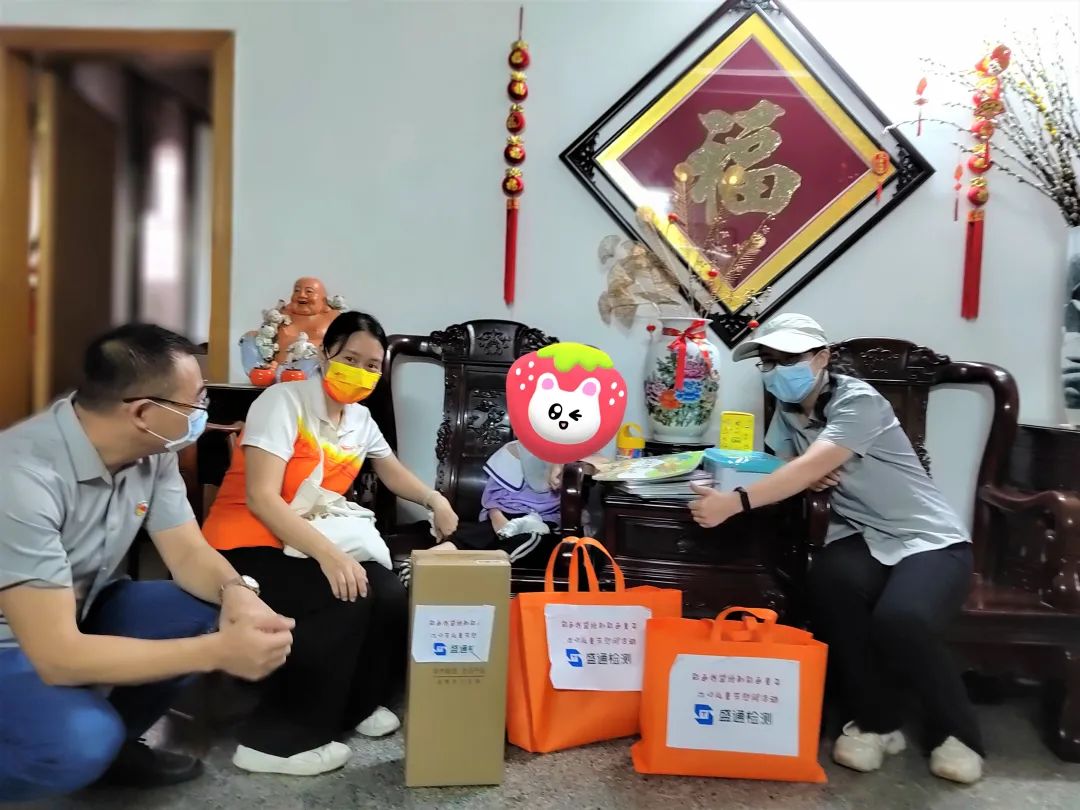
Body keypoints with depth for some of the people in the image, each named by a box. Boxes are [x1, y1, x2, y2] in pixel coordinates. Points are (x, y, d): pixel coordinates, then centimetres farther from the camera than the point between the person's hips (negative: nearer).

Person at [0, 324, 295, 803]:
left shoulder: (152, 452, -11)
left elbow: (188, 553, -6)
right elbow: (57, 657, -34)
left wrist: (237, 592, -29)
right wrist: (219, 651, -37)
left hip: (80, 613, 7)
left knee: (215, 610, -12)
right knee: (81, 738, -33)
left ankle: (116, 742, 8)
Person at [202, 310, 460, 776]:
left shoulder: (360, 420, 5)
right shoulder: (284, 401, -16)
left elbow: (392, 472, 23)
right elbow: (260, 498, -25)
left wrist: (434, 500, 2)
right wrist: (327, 553, -37)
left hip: (306, 547, 7)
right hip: (245, 549, -7)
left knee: (390, 594, -13)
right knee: (347, 597, -27)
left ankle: (357, 703, 13)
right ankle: (275, 741, -16)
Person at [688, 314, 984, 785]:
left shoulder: (858, 401, -17)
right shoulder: (787, 412, 6)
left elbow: (811, 468, -32)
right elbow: (784, 471, 8)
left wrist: (735, 502, -42)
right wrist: (808, 478, -16)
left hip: (931, 540, -5)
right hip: (864, 539, 5)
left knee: (900, 620, -33)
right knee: (829, 578, -30)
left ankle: (955, 732, 2)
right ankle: (876, 721, -7)